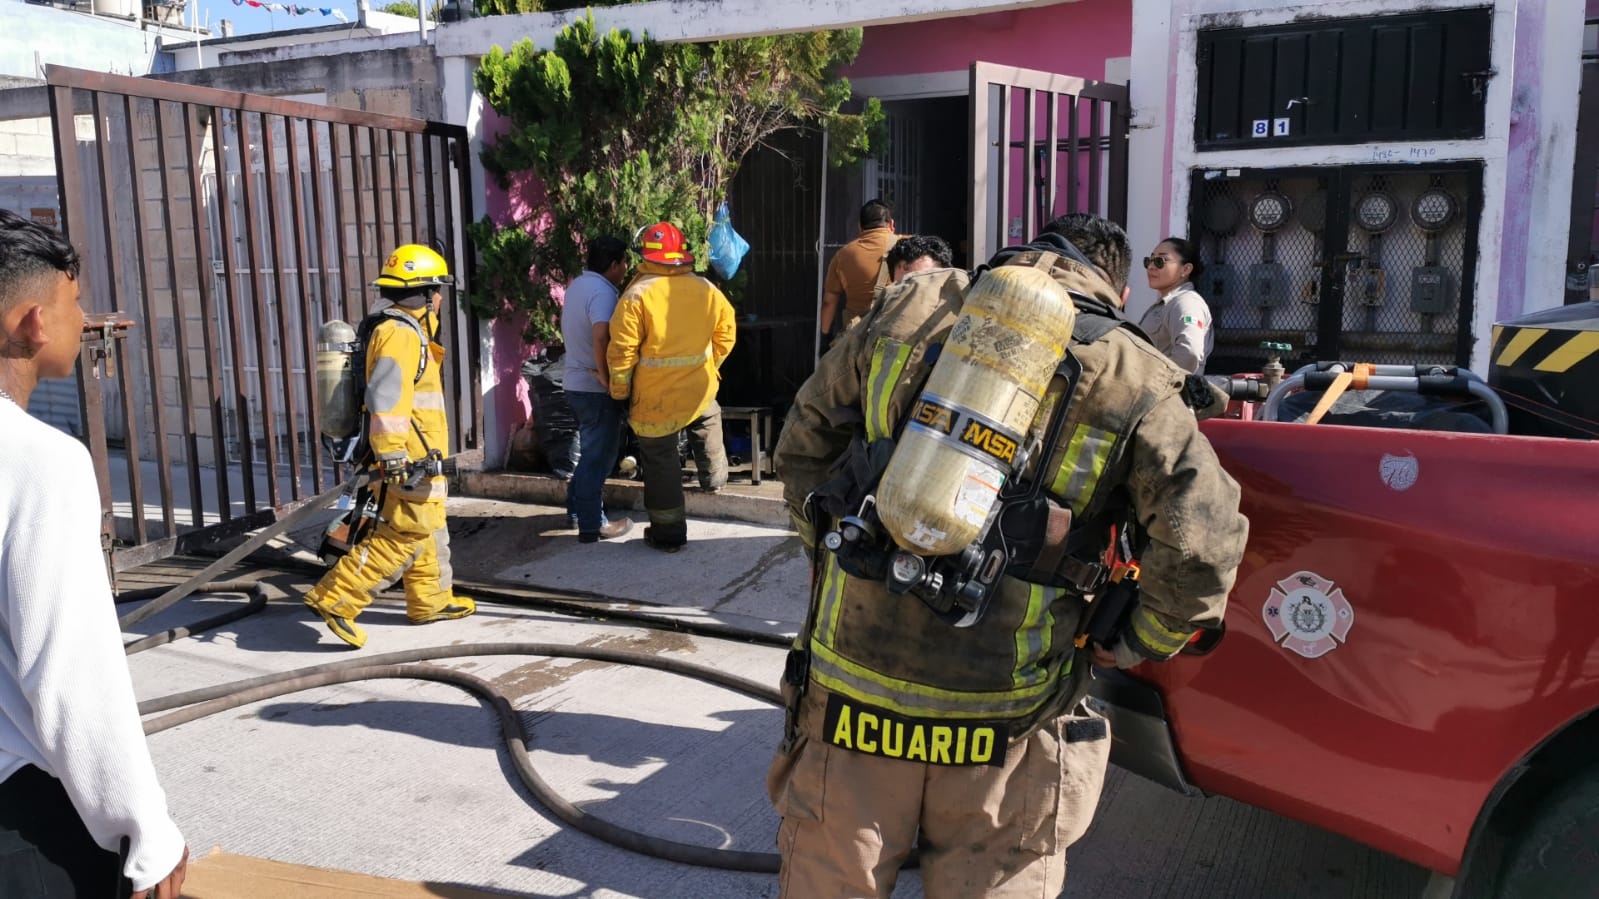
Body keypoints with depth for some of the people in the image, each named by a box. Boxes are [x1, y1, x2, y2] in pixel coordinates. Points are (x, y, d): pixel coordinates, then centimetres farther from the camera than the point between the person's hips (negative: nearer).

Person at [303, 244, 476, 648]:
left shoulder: (407, 329, 17)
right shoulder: (401, 333, -16)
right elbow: (385, 398, -27)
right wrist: (393, 457, -29)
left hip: (418, 456, 11)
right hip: (410, 456, -11)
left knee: (426, 527, 18)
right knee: (406, 532, -9)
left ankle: (430, 600, 30)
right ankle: (335, 597, -8)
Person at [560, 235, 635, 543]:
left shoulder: (577, 285, 10)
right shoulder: (602, 292, -21)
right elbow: (600, 336, -36)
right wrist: (606, 377, -25)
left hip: (577, 382, 9)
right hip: (596, 388, -9)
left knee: (591, 450, 22)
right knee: (598, 455, -1)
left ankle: (576, 507, 31)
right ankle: (592, 525, 5)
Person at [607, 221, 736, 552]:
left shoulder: (637, 295, -15)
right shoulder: (707, 290, -1)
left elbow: (622, 351, -15)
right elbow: (725, 332, 9)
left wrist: (620, 392, -2)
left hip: (655, 400, -4)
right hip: (700, 390, 4)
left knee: (661, 464, 7)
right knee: (706, 424, 37)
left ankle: (668, 534, 17)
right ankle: (714, 478, 52)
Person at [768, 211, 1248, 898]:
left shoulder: (909, 308, 3)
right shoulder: (1132, 379, -2)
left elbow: (802, 447, 12)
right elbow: (1200, 550, -10)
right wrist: (1134, 644, 7)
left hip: (851, 699, 1)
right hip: (1003, 729, -1)